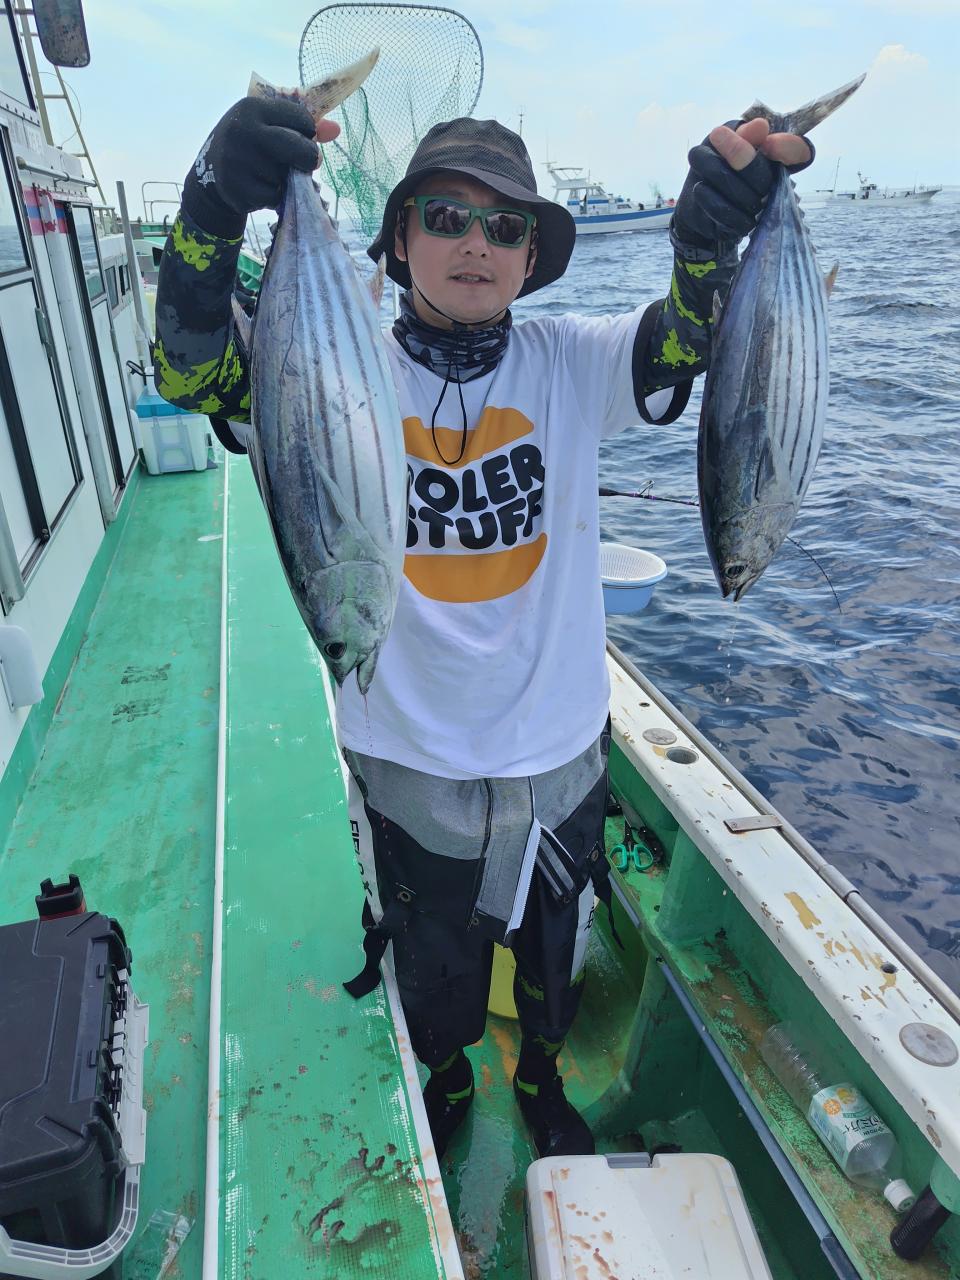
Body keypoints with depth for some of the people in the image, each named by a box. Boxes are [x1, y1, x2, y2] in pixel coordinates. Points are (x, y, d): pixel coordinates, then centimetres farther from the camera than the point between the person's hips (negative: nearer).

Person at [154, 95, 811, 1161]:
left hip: (561, 752, 2)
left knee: (555, 960, 28)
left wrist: (719, 217, -39)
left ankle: (542, 1080, 63)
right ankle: (446, 1088, 62)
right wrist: (214, 207, -38)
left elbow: (690, 338, -20)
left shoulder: (569, 364, -8)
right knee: (434, 978, 26)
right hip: (414, 764, -1)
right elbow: (195, 372, -22)